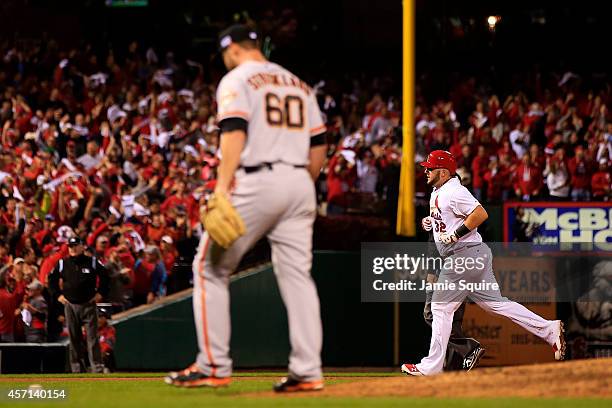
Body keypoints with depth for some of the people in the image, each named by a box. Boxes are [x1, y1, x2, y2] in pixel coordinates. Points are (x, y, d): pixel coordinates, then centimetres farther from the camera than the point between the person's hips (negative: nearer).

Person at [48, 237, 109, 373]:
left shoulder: (92, 262, 2)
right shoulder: (63, 263, 6)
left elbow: (104, 276, 11)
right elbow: (52, 279, 16)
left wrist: (101, 293, 4)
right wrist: (58, 295, 8)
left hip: (88, 304, -2)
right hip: (70, 305, 2)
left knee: (92, 337, -7)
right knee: (74, 338, 5)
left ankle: (97, 368, -10)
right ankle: (77, 369, 10)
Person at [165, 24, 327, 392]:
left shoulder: (237, 79, 1)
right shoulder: (299, 85, 20)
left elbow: (235, 132, -15)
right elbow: (319, 144, 18)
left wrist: (222, 186, -22)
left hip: (256, 182, -6)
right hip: (299, 184, 6)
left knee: (210, 267, 3)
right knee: (297, 275, 6)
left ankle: (214, 366, -1)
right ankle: (308, 372, -1)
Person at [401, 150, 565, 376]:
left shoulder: (454, 192, -15)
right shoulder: (437, 193, 16)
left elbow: (480, 214, -24)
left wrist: (455, 235, -21)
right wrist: (430, 221, 13)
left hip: (465, 254, -11)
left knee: (441, 307, -4)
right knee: (495, 302, 10)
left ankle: (431, 366, 0)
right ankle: (549, 329, 6)